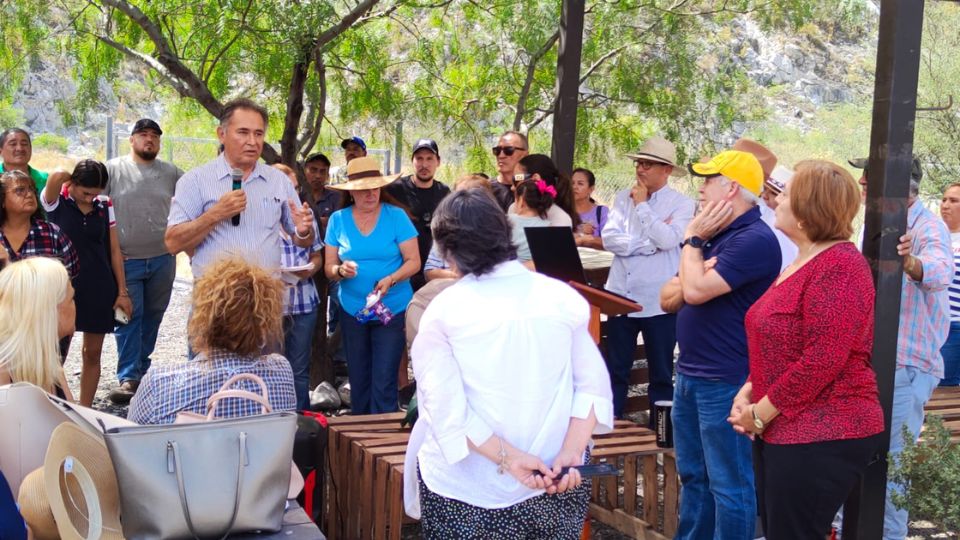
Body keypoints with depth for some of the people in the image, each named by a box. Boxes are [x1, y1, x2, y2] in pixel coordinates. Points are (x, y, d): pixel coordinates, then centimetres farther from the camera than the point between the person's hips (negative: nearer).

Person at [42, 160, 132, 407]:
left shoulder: (104, 205, 3)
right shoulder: (55, 202, -6)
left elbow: (114, 250, 7)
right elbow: (55, 179, -29)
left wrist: (122, 292, 6)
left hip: (99, 289, 3)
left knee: (92, 354, 9)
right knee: (58, 354, 0)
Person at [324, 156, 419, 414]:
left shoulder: (396, 216, -6)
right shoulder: (338, 219, 1)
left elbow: (414, 261, -6)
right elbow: (329, 267, 3)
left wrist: (391, 279, -23)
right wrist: (341, 270, -20)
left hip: (392, 310, -3)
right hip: (352, 311, 3)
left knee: (383, 383, -8)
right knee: (358, 381, 12)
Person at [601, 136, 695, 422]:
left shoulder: (682, 204, -3)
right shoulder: (623, 197, 7)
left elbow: (667, 240, -19)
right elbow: (609, 238, -4)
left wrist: (642, 205, -11)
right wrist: (650, 243, -12)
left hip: (659, 303, -3)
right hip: (620, 297, 4)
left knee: (661, 375, 9)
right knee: (614, 371, 11)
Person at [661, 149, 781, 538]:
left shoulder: (754, 239, -17)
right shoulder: (714, 234, 14)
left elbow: (696, 290, -25)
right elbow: (670, 294, 11)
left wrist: (693, 239, -10)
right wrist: (697, 239, -7)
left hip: (724, 382, -10)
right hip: (689, 374, 10)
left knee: (728, 484, 0)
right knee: (693, 476, 19)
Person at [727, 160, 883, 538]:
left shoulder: (839, 267, -17)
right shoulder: (804, 262, 16)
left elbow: (822, 361, -24)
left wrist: (760, 413, -16)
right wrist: (747, 393, 6)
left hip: (823, 439, -10)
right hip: (781, 431, 10)